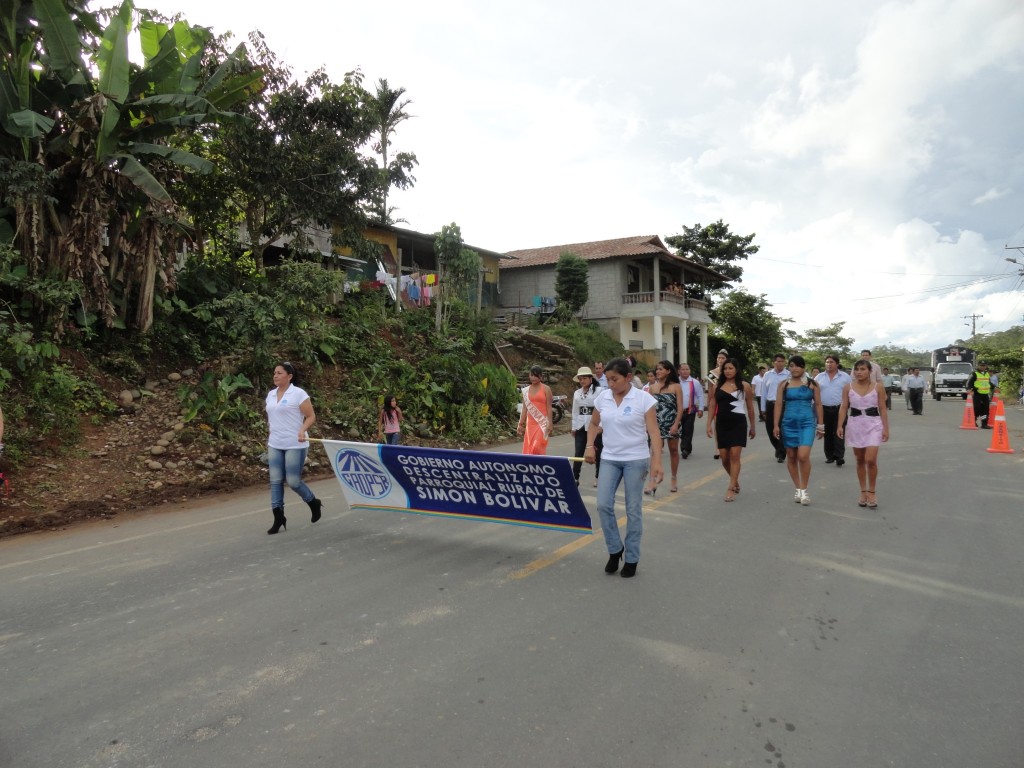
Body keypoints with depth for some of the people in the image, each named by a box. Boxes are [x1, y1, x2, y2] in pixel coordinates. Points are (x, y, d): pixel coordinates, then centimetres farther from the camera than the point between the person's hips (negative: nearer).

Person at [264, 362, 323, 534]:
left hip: (295, 445, -6)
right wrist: (272, 437, 17)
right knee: (275, 481, 2)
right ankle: (278, 518, 9)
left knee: (293, 481, -3)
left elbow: (311, 417, -10)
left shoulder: (298, 393, -9)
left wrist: (302, 430, -26)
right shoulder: (271, 394, 10)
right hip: (275, 445, 6)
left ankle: (314, 502, 24)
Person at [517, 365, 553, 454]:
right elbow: (524, 408, 11)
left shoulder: (546, 389, -1)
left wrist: (550, 424, -10)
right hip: (530, 423, 4)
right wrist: (521, 424, 7)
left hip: (542, 422, -4)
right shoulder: (526, 390, 9)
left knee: (537, 447, -13)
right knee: (528, 448, 3)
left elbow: (549, 407, -4)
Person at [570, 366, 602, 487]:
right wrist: (574, 427, 12)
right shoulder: (577, 393, 10)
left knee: (598, 454, 8)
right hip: (581, 427, 4)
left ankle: (598, 478, 21)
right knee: (578, 454, -1)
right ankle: (575, 478, 3)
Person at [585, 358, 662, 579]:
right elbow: (594, 424, 16)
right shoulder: (602, 397, 1)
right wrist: (589, 446, 3)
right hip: (609, 459, 4)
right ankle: (615, 549, 18)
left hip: (635, 460, -4)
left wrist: (656, 461, -21)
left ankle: (632, 558, 18)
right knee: (603, 505, -3)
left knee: (633, 510, 4)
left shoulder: (643, 399, -12)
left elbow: (654, 432, -13)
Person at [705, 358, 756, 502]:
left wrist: (752, 427, 10)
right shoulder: (717, 386, 8)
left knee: (734, 455, -9)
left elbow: (750, 408, 7)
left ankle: (731, 488, -6)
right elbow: (712, 406, 9)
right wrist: (709, 424, 2)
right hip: (721, 424, 3)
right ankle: (735, 481, 31)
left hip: (738, 423, -3)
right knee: (724, 457, 6)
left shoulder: (744, 386, 2)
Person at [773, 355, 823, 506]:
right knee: (791, 457, 7)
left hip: (807, 422, -2)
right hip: (789, 423, 2)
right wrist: (776, 425, -3)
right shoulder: (784, 384, 4)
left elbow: (818, 404, 6)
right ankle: (798, 489, 21)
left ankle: (804, 490, 0)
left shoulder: (812, 383, 2)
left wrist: (820, 425, 6)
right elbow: (779, 405, 3)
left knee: (803, 456, -16)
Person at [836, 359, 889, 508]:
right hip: (855, 425, 2)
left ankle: (871, 492, 6)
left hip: (873, 424, -2)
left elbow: (882, 409, 0)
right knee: (860, 460, 10)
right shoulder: (848, 387, 2)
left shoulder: (878, 387, -1)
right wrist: (840, 425, -8)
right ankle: (863, 492, 20)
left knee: (870, 460, -11)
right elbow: (844, 408, 1)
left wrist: (886, 428, -4)